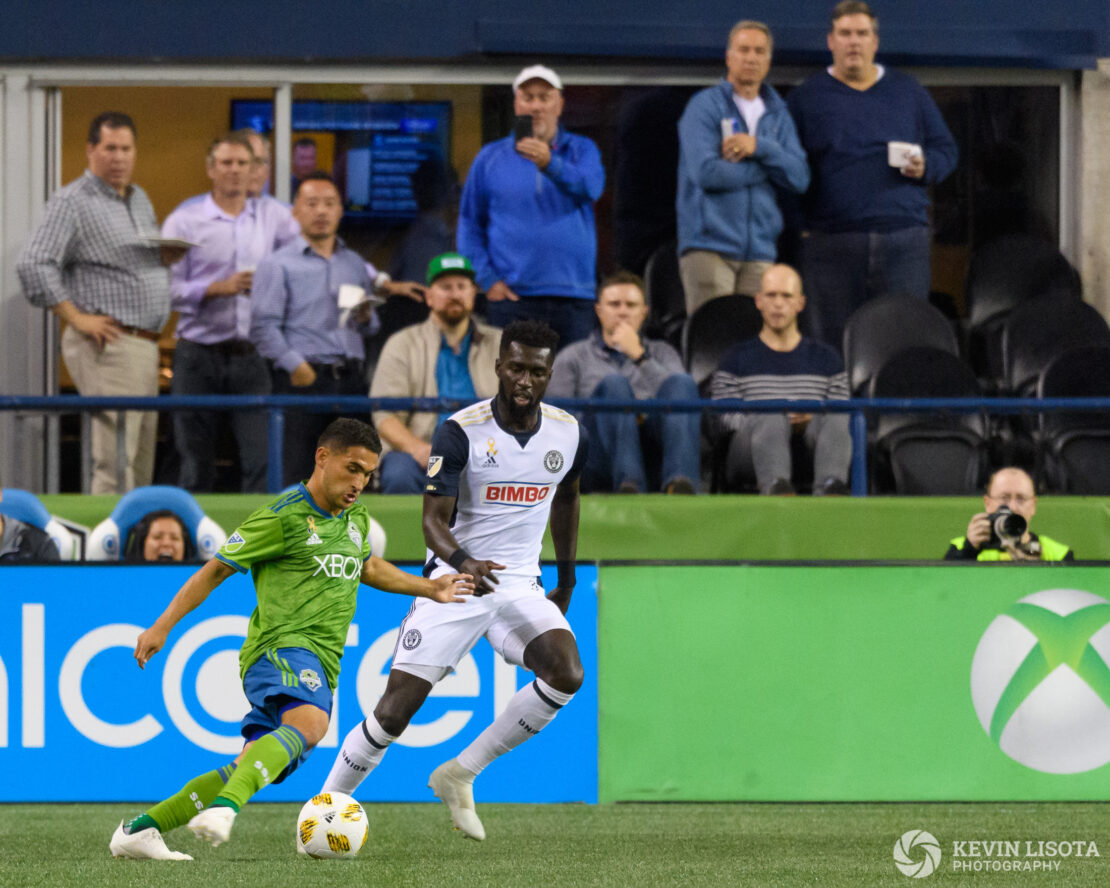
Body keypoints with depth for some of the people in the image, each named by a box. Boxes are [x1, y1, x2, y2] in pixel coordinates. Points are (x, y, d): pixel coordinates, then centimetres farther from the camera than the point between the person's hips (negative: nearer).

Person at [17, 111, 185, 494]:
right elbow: (33, 265, -16)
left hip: (144, 344, 9)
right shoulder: (72, 202, -7)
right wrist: (78, 318, -17)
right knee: (117, 459, -14)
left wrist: (166, 257, 6)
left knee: (141, 461, 10)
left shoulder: (140, 200, 18)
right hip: (109, 345, -9)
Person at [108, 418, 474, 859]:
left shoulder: (356, 519, 20)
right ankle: (223, 809, -56)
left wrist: (429, 589, 44)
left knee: (251, 770, 0)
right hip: (282, 646, -8)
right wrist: (161, 628, -1)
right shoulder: (283, 518, -5)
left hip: (321, 665, 8)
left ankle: (139, 829, 6)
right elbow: (215, 570, 0)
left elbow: (368, 567, 43)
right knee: (309, 723, -38)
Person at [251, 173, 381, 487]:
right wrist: (296, 366, -15)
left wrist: (366, 318, 4)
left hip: (352, 379, 5)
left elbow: (371, 328, 27)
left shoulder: (355, 264, 22)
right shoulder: (277, 265, 5)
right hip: (305, 380, -5)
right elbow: (264, 326, -5)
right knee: (298, 471, -10)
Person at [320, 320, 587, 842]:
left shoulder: (567, 434, 0)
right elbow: (434, 520, -15)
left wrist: (567, 582, 25)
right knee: (396, 708, -11)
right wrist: (463, 561, -36)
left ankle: (459, 776, -9)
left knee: (567, 673, -23)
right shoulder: (461, 432, -13)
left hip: (520, 584, 4)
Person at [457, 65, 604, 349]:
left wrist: (550, 164, -30)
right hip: (511, 299, 0)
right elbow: (469, 226, 12)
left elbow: (591, 187, -12)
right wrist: (488, 280, 0)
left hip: (573, 299, 0)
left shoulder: (582, 150, 11)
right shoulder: (490, 157, 11)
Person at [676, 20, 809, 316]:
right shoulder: (705, 106, 0)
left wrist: (759, 148, -10)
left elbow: (799, 179, 5)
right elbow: (705, 172, -14)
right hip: (710, 245, -5)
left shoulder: (777, 115, 16)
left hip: (759, 250, 5)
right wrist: (766, 168, -3)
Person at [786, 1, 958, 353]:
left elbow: (946, 150, 18)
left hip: (903, 240, 1)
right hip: (831, 241, -1)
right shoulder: (807, 97, 9)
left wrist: (925, 167, -5)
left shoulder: (908, 92, 14)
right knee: (834, 341, 0)